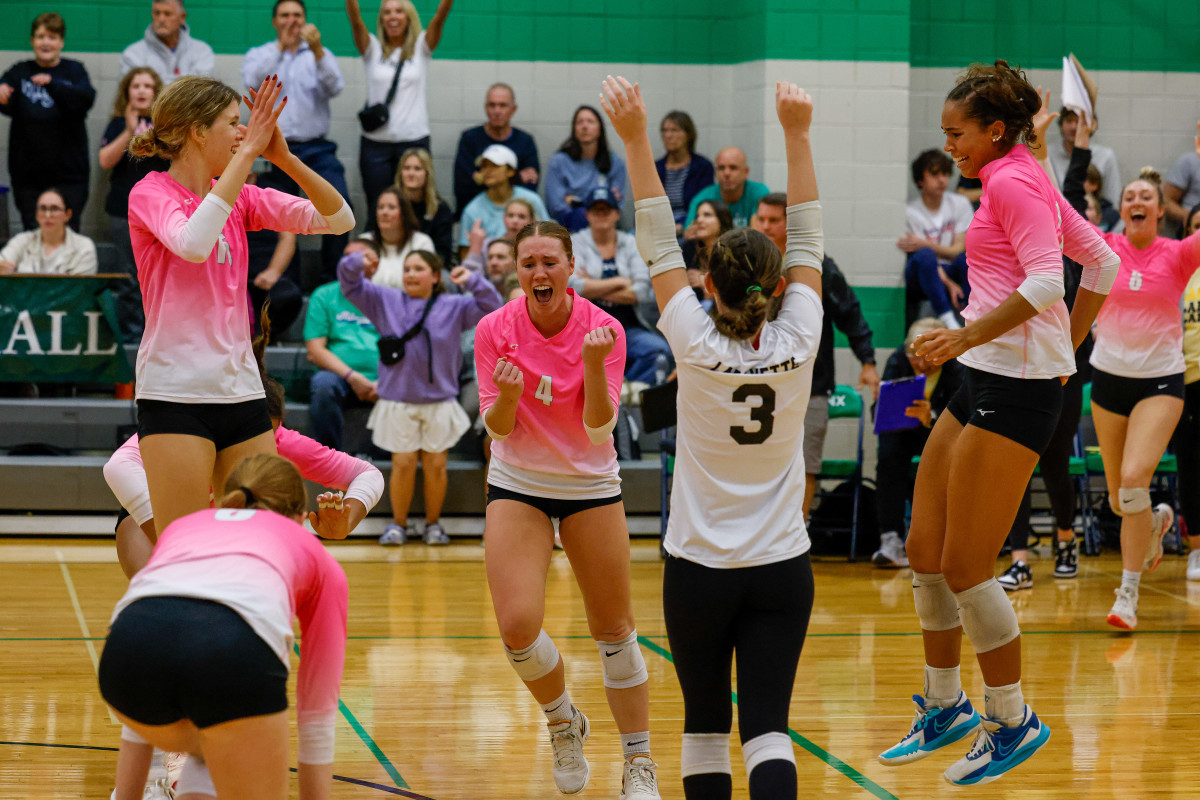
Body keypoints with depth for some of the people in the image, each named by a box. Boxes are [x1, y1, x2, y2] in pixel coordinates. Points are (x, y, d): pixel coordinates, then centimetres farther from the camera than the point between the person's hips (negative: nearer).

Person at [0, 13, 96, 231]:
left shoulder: (74, 71, 5)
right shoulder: (20, 72, 7)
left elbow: (86, 99, -15)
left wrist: (51, 84, -32)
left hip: (68, 172, -1)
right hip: (27, 172, 1)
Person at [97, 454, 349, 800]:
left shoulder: (180, 527, 42)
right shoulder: (319, 561, 35)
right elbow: (317, 719, 39)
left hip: (127, 645, 4)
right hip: (233, 650, -4)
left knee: (214, 747, 36)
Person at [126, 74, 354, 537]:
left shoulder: (242, 198, 11)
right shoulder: (150, 193, -5)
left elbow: (339, 219, 5)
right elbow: (193, 244, -27)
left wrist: (283, 156, -9)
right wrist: (249, 152, -23)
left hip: (242, 391, 6)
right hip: (176, 395, -6)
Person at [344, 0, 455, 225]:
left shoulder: (421, 48, 8)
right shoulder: (373, 50, 9)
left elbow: (439, 18, -7)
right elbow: (356, 21, -8)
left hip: (414, 140, -1)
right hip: (376, 141, 1)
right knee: (377, 210, 1)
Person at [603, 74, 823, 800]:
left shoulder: (697, 347, -13)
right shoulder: (797, 345, -9)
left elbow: (660, 248, -7)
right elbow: (808, 242, 0)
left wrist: (637, 140, -5)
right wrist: (798, 134, 1)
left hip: (700, 568, -1)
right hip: (781, 568, 1)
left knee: (705, 724, 12)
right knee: (767, 727, -3)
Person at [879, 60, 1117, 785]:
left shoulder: (1011, 181, -11)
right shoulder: (1027, 181, 17)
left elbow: (1046, 282, -23)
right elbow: (1102, 263, 22)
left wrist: (969, 335, -23)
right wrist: (1068, 350, 23)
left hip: (1016, 384, -10)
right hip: (987, 379, 10)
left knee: (965, 567, -7)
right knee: (925, 552, 12)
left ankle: (1014, 720, 6)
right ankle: (945, 707, 24)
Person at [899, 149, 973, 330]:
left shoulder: (960, 204, 3)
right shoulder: (911, 212, -7)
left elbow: (959, 249, -2)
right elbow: (924, 256, -14)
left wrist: (923, 243, -20)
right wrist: (949, 284, -31)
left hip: (950, 271, 3)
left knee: (966, 258, -31)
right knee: (924, 255, -37)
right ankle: (949, 322, -48)